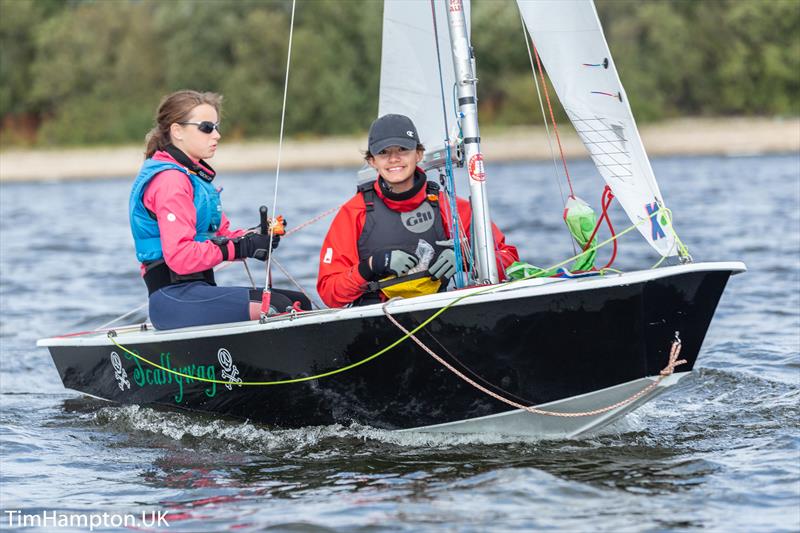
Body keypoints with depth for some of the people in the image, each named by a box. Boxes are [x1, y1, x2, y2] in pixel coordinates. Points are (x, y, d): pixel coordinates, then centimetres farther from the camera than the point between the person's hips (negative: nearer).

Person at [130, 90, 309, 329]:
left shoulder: (194, 175, 22)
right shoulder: (169, 180, -12)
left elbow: (217, 236, 19)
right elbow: (181, 257, -22)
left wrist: (252, 237, -2)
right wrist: (242, 248, -17)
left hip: (197, 289, 11)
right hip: (175, 298, -11)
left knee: (299, 302, 3)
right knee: (278, 307, -26)